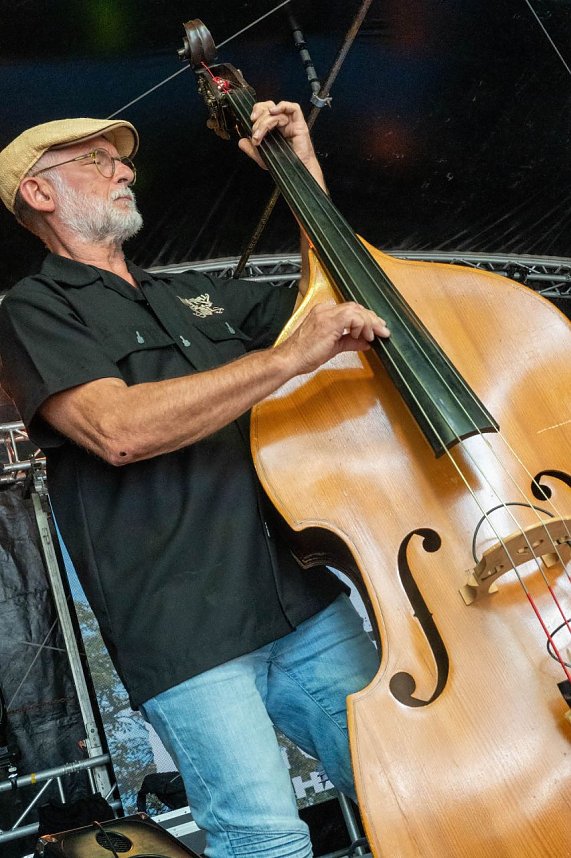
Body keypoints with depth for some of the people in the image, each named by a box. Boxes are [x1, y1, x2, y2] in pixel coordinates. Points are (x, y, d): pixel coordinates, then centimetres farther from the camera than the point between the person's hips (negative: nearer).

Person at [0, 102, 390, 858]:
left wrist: (306, 171, 19)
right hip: (184, 633, -6)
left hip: (306, 603, 6)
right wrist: (291, 355, -21)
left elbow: (331, 297, 27)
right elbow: (118, 429, -19)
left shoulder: (198, 296, 22)